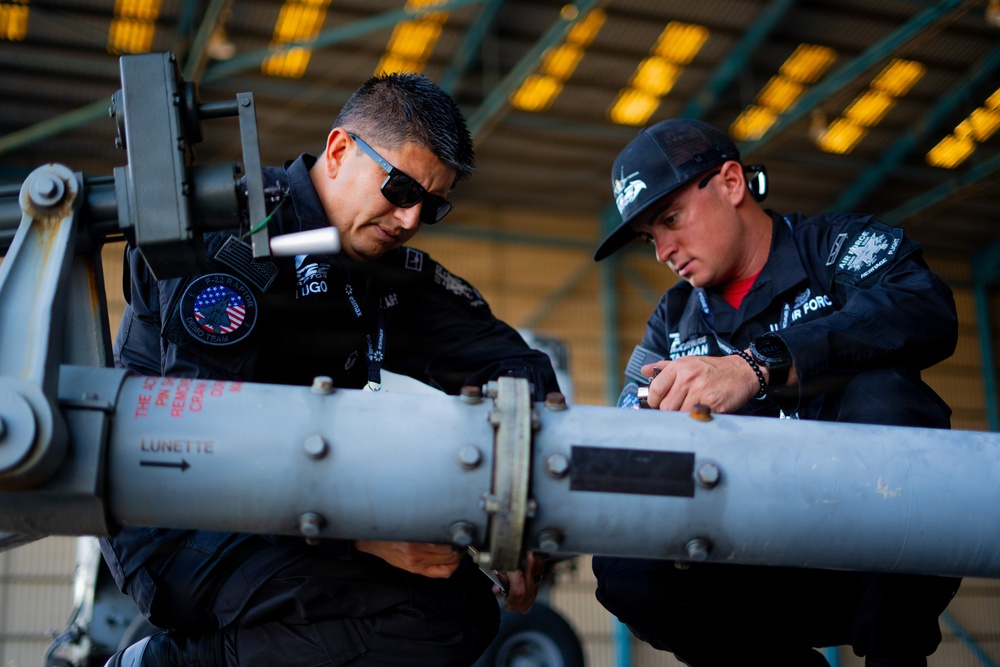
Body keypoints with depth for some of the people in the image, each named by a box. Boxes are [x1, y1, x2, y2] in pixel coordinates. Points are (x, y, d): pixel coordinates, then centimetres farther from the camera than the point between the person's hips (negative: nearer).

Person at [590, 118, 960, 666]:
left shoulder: (843, 246, 0)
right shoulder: (673, 321, 15)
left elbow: (928, 313, -24)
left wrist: (758, 364, -35)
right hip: (772, 572, 3)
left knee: (879, 396, -30)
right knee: (624, 569, -22)